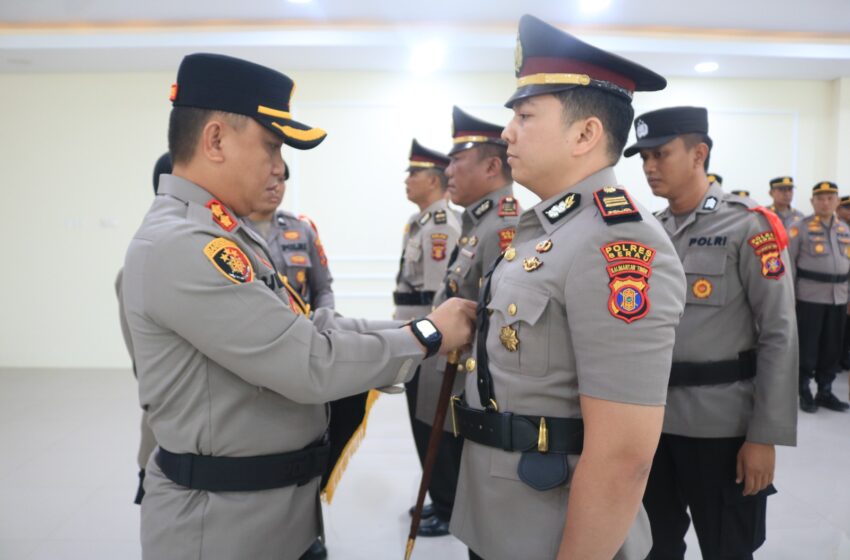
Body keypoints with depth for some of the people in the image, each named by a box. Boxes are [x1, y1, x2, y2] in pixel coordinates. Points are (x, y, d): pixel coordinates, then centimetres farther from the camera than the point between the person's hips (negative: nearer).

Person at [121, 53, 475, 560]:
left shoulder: (229, 233, 8)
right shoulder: (177, 245, -24)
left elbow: (311, 327, 4)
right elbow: (311, 364, -27)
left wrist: (423, 329, -3)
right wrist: (427, 334, -15)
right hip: (221, 515, -9)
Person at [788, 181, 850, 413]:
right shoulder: (800, 227, -4)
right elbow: (788, 262, -6)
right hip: (809, 296, -5)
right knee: (807, 347, 1)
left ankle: (825, 392, 21)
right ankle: (805, 392, 13)